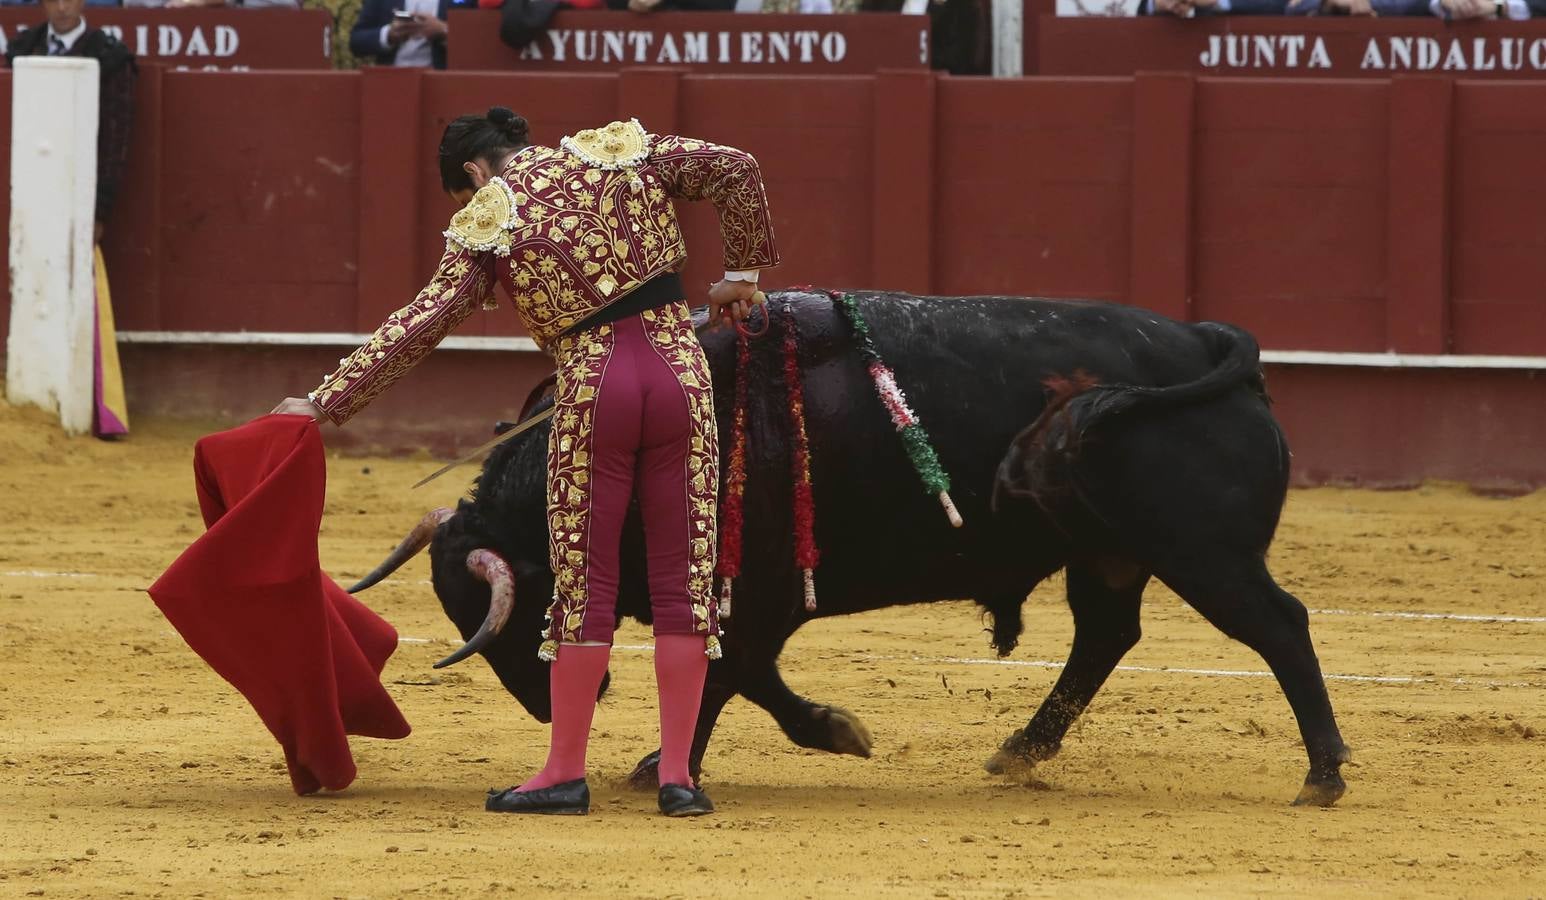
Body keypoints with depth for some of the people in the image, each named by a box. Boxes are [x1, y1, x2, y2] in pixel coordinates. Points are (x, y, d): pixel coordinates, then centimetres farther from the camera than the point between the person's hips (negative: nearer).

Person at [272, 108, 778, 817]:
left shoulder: (486, 224, 3)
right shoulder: (622, 153, 11)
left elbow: (419, 325, -3)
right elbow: (734, 168, 4)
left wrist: (325, 404, -3)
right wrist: (743, 271, 15)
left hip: (590, 390, -3)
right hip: (680, 372, 3)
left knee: (584, 582, 6)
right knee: (682, 578, 6)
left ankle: (565, 774, 9)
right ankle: (677, 775, 4)